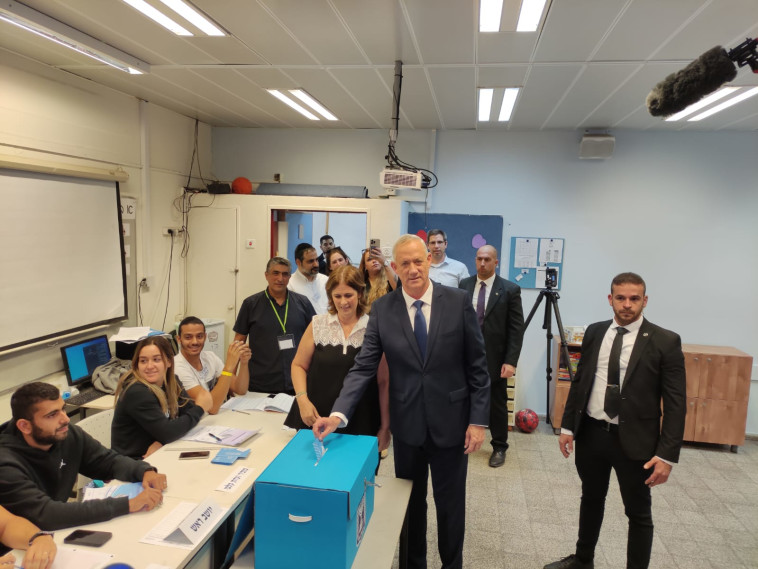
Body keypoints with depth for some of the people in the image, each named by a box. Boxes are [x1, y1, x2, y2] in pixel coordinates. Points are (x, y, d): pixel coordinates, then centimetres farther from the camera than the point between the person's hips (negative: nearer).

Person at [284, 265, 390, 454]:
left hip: (361, 426, -1)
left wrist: (385, 427, -1)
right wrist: (302, 399, -7)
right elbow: (299, 365, 9)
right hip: (317, 420, 2)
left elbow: (384, 382, -2)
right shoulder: (318, 324, 2)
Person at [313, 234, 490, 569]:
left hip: (450, 421, -1)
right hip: (407, 423, 1)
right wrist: (338, 414, -21)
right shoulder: (382, 309, -6)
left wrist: (478, 420, -6)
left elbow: (477, 366, -5)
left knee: (450, 502, 16)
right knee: (410, 501, 18)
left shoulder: (458, 302, -9)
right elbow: (363, 367, -9)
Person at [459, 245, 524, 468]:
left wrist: (511, 361, -13)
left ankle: (499, 447, 27)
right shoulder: (464, 285, 4)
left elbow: (516, 329, -7)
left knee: (497, 405, 10)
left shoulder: (510, 289, -5)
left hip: (495, 359, -2)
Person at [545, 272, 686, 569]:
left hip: (634, 441, -4)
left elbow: (676, 403, -10)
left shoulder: (665, 341, -10)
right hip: (590, 433, 4)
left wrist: (667, 454, -14)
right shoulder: (594, 332, 2)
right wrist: (567, 426, 6)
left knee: (639, 514, 13)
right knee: (591, 500, 22)